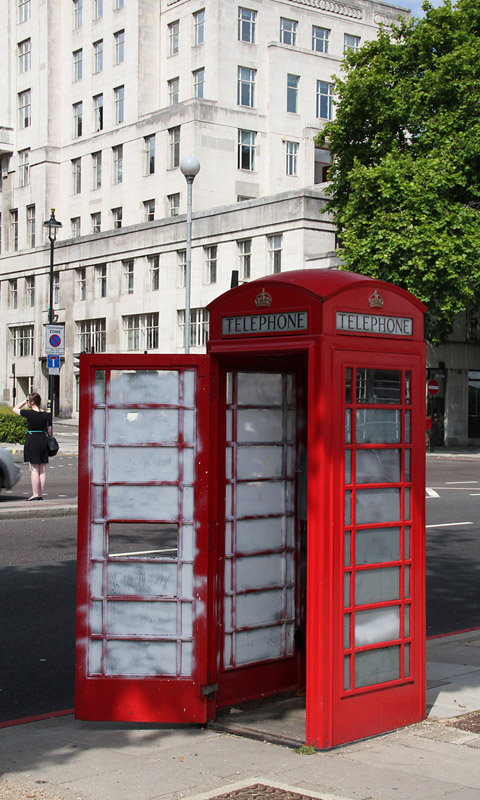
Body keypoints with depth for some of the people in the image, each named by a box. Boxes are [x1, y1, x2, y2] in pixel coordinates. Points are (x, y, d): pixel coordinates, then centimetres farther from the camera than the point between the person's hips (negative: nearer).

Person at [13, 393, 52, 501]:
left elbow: (15, 409, 4)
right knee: (42, 469, 7)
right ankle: (40, 494, 11)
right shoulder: (45, 414, 3)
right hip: (43, 440, 5)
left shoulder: (29, 413, -11)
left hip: (32, 440, -5)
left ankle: (35, 494, -4)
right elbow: (49, 430, 7)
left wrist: (24, 401, 8)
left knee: (34, 469, -3)